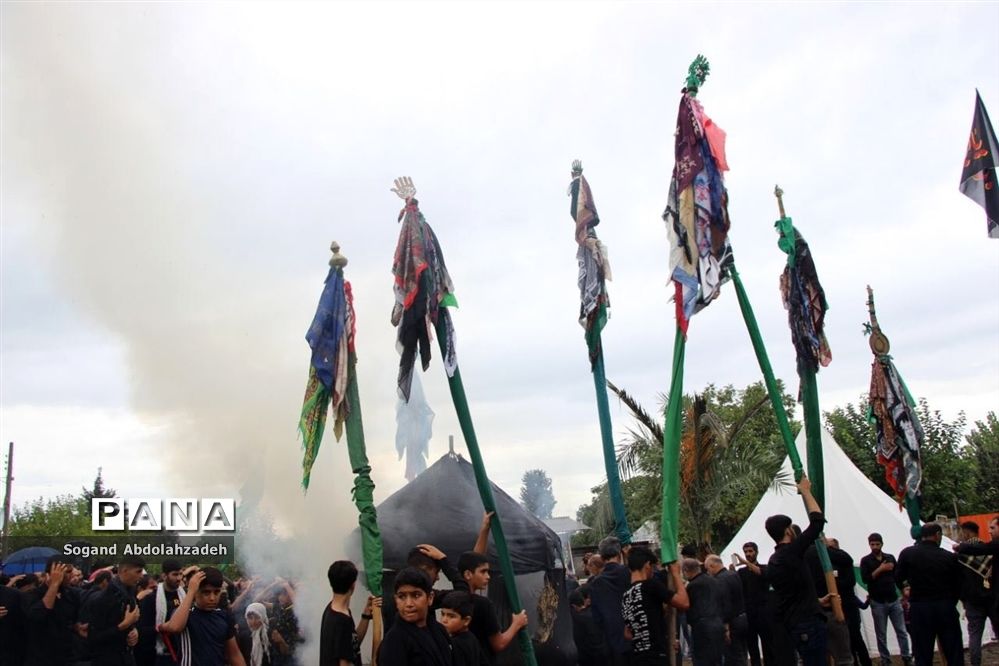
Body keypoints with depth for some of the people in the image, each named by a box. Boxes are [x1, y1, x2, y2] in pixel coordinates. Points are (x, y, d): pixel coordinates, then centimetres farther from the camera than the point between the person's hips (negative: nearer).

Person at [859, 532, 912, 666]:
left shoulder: (890, 558, 8)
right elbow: (865, 579, -12)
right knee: (881, 634, 3)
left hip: (894, 600, 2)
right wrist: (880, 569, -17)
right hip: (878, 602, -2)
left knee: (902, 631, 2)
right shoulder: (865, 560, -1)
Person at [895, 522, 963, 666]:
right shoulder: (950, 557, -5)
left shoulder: (907, 554, -5)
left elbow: (898, 580, 3)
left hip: (920, 608, 0)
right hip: (946, 608, 0)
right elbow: (957, 586, 2)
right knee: (954, 654, 10)